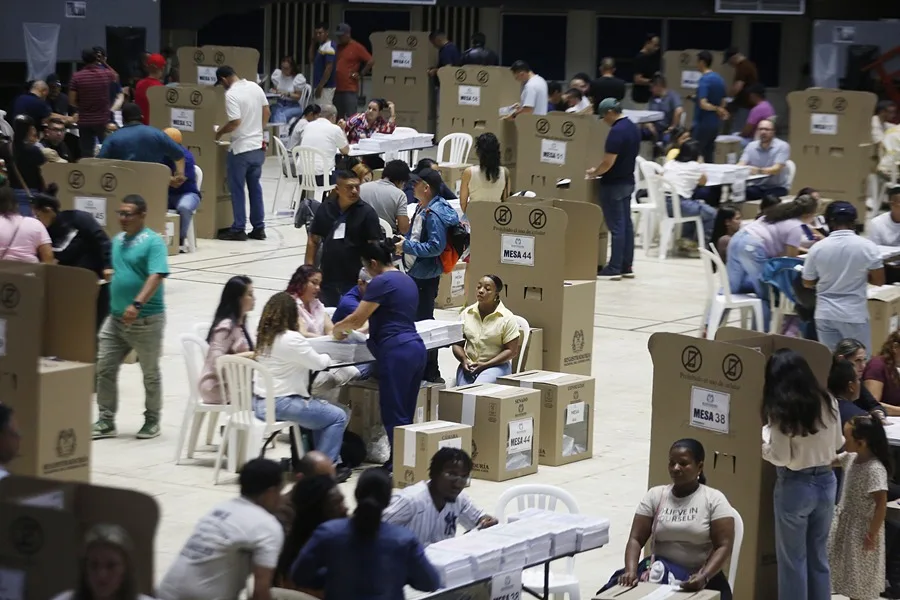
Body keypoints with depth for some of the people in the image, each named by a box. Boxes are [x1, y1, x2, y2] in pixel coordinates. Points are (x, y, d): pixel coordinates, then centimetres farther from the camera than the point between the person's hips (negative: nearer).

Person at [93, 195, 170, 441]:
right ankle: (106, 421, 9)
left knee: (150, 373, 8)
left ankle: (152, 421, 22)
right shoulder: (117, 240, 11)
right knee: (104, 369, 2)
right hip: (116, 317, 7)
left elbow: (156, 276, -25)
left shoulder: (153, 242, -13)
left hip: (146, 320, -7)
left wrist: (137, 305, -35)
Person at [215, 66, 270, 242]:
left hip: (241, 149, -7)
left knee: (237, 189, 2)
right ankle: (259, 228, 15)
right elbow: (267, 112, 12)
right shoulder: (255, 87, 5)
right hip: (258, 146, 7)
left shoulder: (231, 94, -17)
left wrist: (220, 132, -5)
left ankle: (239, 229, 4)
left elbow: (235, 122, -22)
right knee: (255, 187, 13)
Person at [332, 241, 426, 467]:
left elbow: (357, 319, -7)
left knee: (394, 414, -6)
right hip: (416, 348, 9)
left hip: (397, 352, -9)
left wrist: (337, 328, 11)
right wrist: (371, 328, 33)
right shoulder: (406, 280, 19)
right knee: (405, 413, 9)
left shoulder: (382, 282, -8)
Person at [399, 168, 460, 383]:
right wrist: (404, 241, 6)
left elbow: (436, 246, -26)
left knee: (423, 321, -3)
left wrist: (407, 246, -23)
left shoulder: (435, 214, -20)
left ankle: (431, 373, 5)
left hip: (426, 276, -10)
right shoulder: (421, 209, 10)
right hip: (415, 273, 10)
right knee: (413, 319, 16)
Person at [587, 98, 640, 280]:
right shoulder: (633, 128, 9)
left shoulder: (616, 131, -21)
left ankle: (614, 269, -4)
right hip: (628, 181, 9)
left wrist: (594, 172, -5)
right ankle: (626, 267, 15)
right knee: (626, 224, 11)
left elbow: (608, 162, -23)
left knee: (616, 226, -6)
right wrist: (599, 170, 18)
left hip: (614, 184, -9)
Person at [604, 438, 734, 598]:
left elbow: (724, 546, -7)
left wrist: (704, 577, -24)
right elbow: (635, 539, 2)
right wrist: (631, 571, -17)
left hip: (699, 579, -2)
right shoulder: (655, 496, 6)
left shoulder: (714, 500, -1)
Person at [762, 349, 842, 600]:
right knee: (819, 555, 17)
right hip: (826, 481, 5)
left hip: (795, 485, -5)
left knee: (793, 559, 8)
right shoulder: (828, 401, -2)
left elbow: (781, 457, -16)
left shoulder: (780, 410, -17)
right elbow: (838, 443, 9)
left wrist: (764, 436, -1)